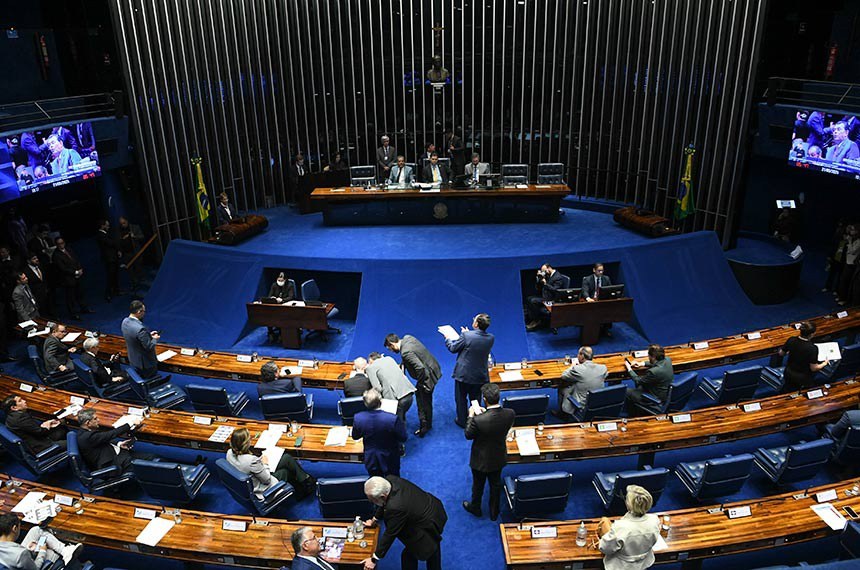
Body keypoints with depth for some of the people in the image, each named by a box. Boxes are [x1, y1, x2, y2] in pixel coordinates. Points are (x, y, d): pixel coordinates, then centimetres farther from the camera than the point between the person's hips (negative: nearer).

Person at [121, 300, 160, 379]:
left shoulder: (125, 321, -9)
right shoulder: (140, 329, -36)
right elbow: (149, 347, -26)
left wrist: (148, 335, 5)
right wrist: (155, 339, -8)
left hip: (133, 360, 8)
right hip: (145, 363, -8)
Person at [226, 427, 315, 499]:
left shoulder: (230, 453, -13)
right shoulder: (251, 460, -37)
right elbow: (267, 480, -22)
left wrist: (259, 461, 4)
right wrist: (264, 464, -9)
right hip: (262, 489, -8)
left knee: (286, 456, 16)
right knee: (287, 459, 4)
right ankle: (307, 482, 25)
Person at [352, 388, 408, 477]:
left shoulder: (358, 418, -23)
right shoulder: (393, 419, -33)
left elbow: (355, 437, -4)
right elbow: (403, 439, -18)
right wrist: (402, 424, -1)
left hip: (371, 461, 2)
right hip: (389, 460, -2)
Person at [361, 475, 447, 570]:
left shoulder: (396, 507, -39)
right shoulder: (390, 480, -18)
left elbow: (390, 534, -26)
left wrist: (374, 559, -15)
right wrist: (374, 520, 10)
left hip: (429, 526, -9)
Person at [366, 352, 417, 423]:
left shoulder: (370, 367, 4)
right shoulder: (389, 358, 21)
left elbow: (378, 389, -6)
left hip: (396, 398, -6)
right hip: (409, 393, 6)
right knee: (402, 418, 27)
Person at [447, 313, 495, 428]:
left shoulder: (466, 336, -26)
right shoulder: (491, 338, -12)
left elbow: (453, 348, -11)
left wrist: (448, 339, 9)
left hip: (463, 374, -3)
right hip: (480, 375, 3)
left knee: (461, 399, 19)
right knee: (475, 400, 23)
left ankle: (462, 421, 34)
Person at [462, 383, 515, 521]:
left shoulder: (478, 420, -38)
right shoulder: (510, 413, -25)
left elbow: (468, 435, -18)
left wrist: (471, 416, -6)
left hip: (481, 460, -3)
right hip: (499, 458, 3)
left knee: (478, 485, 25)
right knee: (496, 485, 27)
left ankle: (475, 508, 51)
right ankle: (494, 512, 47)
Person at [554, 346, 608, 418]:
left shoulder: (577, 369, -24)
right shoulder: (603, 368, -10)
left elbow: (563, 376, -6)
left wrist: (572, 367, 13)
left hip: (581, 405, -5)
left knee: (561, 387, 18)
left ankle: (563, 413, 32)